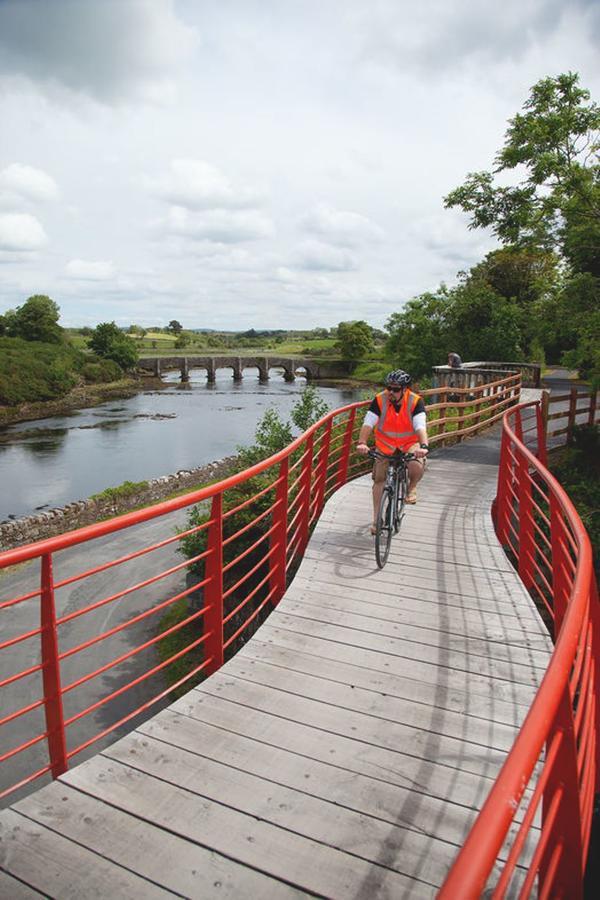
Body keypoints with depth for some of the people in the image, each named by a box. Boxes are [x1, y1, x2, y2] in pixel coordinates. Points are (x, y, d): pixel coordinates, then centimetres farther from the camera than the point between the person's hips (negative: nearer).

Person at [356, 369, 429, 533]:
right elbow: (368, 423, -26)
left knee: (417, 466, -31)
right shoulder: (380, 400, -18)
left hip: (410, 442, -1)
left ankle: (412, 487, 5)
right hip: (385, 443, 2)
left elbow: (420, 426, -30)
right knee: (379, 479, -4)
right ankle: (376, 520, 9)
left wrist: (424, 446, -48)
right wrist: (362, 443, -43)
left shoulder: (415, 401, -20)